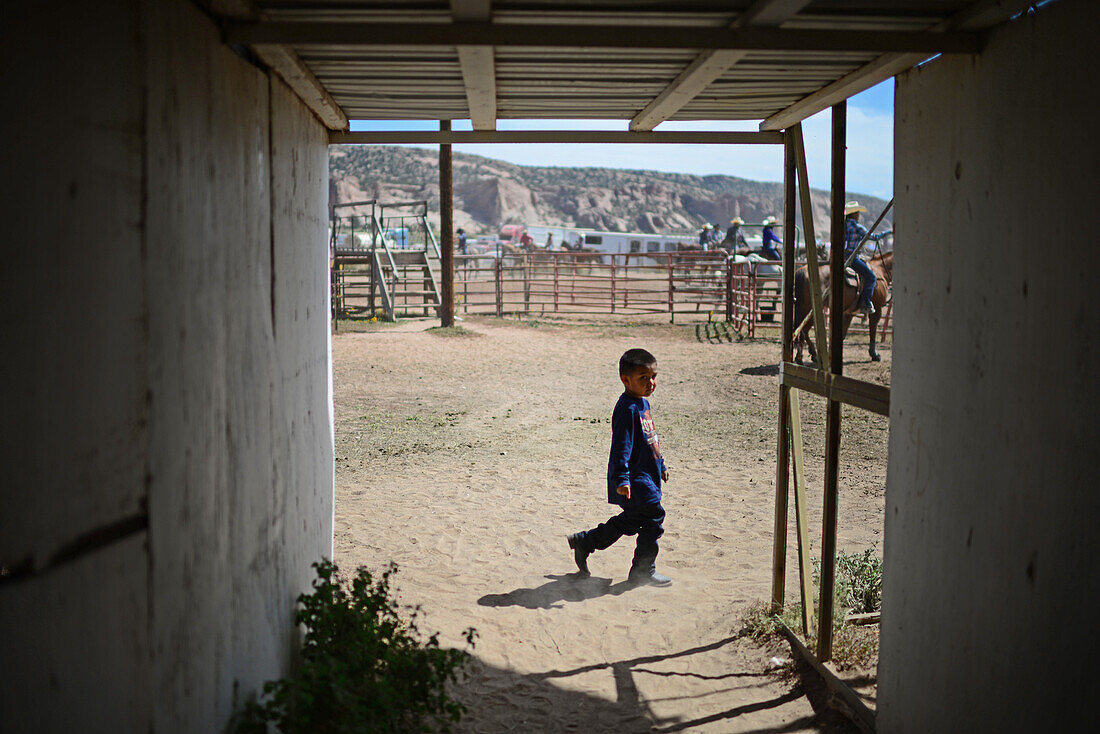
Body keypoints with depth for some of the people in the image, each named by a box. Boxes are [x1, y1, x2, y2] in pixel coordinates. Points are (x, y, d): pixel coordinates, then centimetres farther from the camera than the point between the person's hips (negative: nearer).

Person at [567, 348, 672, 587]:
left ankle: (583, 542, 31)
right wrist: (621, 478, -29)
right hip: (635, 481, -10)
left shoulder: (643, 403, 11)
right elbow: (621, 446, -24)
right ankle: (643, 571, 14)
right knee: (653, 519, -3)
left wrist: (661, 465, 30)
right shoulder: (627, 409, -20)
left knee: (631, 521, 19)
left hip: (646, 476, 10)